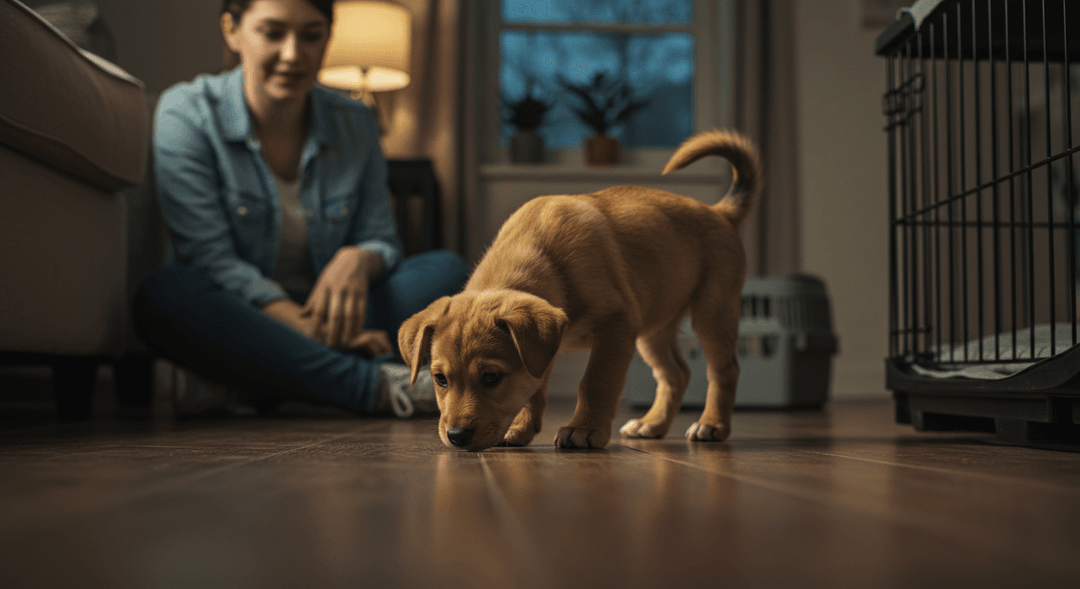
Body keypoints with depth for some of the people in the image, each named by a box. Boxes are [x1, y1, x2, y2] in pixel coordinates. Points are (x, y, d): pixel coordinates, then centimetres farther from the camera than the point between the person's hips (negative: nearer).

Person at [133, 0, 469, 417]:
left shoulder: (355, 124, 4)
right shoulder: (186, 113, -8)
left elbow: (380, 241, 2)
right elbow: (209, 255, -17)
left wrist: (358, 260, -25)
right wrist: (303, 325, -30)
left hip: (329, 314, 4)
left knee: (444, 269, -17)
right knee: (165, 294, -35)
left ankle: (234, 379, -29)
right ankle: (377, 386, -37)